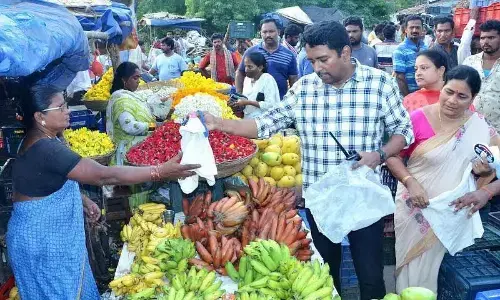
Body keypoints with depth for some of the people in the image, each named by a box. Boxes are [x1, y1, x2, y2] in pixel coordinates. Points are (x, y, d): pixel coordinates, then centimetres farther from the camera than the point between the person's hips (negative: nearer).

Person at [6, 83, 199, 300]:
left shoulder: (43, 141, 4)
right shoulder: (45, 149, -29)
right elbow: (103, 176, -34)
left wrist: (83, 201, 5)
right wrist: (160, 172, -34)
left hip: (50, 233, 9)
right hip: (41, 239, -9)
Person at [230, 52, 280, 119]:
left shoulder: (268, 79, -9)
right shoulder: (247, 79, 12)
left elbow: (270, 105, -16)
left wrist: (248, 102, -16)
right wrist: (239, 102, -2)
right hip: (247, 120, 6)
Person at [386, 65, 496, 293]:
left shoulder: (480, 127, -5)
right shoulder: (418, 118, -16)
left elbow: (485, 169, 8)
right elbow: (392, 156, -14)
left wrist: (483, 170, -14)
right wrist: (411, 182, -27)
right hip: (415, 206, -2)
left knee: (430, 264, 19)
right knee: (411, 262, 14)